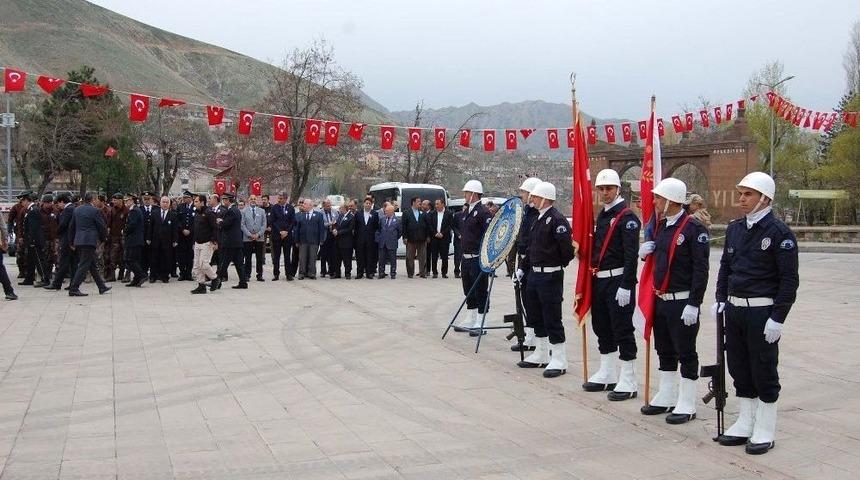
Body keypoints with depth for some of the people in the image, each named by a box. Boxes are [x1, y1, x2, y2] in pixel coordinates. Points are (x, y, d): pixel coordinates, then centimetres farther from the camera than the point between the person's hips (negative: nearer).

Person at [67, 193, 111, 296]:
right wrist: (103, 238, 11)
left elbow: (71, 227, 15)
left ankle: (102, 287, 24)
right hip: (90, 240, -7)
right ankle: (74, 289, -11)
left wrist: (72, 241, 23)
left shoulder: (77, 210, 10)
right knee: (84, 265, -6)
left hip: (78, 241, 7)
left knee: (92, 265, 15)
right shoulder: (94, 210, -9)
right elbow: (102, 226, -6)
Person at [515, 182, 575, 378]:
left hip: (550, 276, -10)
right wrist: (523, 267, 16)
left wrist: (560, 264, -5)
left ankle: (559, 360, 2)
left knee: (552, 319, -5)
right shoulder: (538, 219, 14)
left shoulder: (557, 220, -17)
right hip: (535, 274, 10)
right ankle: (541, 355, 29)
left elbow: (567, 247, -22)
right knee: (537, 316, 17)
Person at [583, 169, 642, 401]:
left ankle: (628, 381, 3)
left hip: (618, 280, -9)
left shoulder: (627, 216, -12)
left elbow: (631, 254, -18)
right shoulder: (602, 215, 14)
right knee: (602, 328, 15)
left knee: (622, 330, -4)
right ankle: (607, 375, 27)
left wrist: (626, 287, -22)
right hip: (600, 280, 9)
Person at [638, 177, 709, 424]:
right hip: (661, 300, 8)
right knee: (665, 351, 16)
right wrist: (646, 252, 0)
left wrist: (693, 304, -20)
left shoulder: (694, 228, -15)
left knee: (686, 353, 2)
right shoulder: (661, 225, 10)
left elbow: (701, 269, -17)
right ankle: (666, 397, 28)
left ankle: (687, 405, 10)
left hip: (682, 302, -8)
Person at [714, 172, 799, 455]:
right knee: (739, 369, 13)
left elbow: (789, 280, -12)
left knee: (764, 372, 3)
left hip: (762, 312, -6)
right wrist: (720, 300, 9)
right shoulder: (734, 229, 9)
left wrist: (778, 318, -15)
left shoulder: (779, 232, -11)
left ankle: (765, 432, 14)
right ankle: (744, 425, 25)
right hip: (734, 310, 7)